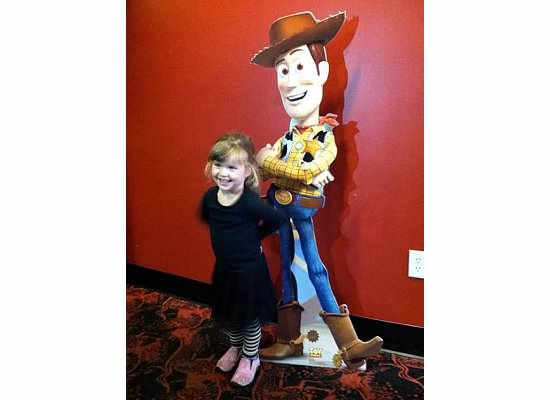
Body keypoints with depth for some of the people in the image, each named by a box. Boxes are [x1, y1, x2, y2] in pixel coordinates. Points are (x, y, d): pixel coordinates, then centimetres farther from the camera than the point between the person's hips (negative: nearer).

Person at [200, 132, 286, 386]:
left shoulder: (251, 202, -28)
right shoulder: (210, 196, -10)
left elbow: (278, 219, -20)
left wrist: (254, 236, -8)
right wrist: (229, 237, 3)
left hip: (249, 269, -6)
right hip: (223, 267, 6)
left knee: (250, 317, 14)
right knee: (230, 314, 25)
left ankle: (250, 358, 37)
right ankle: (235, 348, 50)